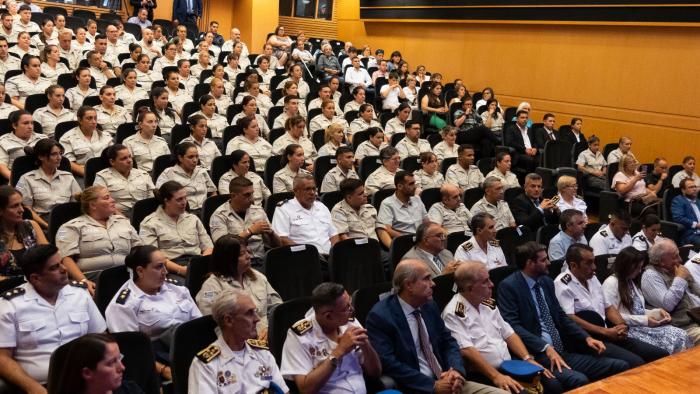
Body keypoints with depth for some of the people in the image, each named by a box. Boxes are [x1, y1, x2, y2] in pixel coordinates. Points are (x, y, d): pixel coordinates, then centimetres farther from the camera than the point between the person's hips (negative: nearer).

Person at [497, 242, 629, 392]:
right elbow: (512, 326, -16)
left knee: (621, 367, -6)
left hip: (562, 352, 7)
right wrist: (546, 348, -24)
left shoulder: (546, 281, 15)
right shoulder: (508, 286, -7)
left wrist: (586, 338, 4)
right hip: (537, 355, -7)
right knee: (579, 380, -33)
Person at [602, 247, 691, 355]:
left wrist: (657, 312, 2)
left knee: (680, 335, -15)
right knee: (671, 341, -25)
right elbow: (613, 316, -13)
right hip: (628, 329, -8)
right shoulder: (611, 283, -7)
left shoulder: (631, 282, 22)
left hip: (643, 326, 8)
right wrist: (644, 320, -15)